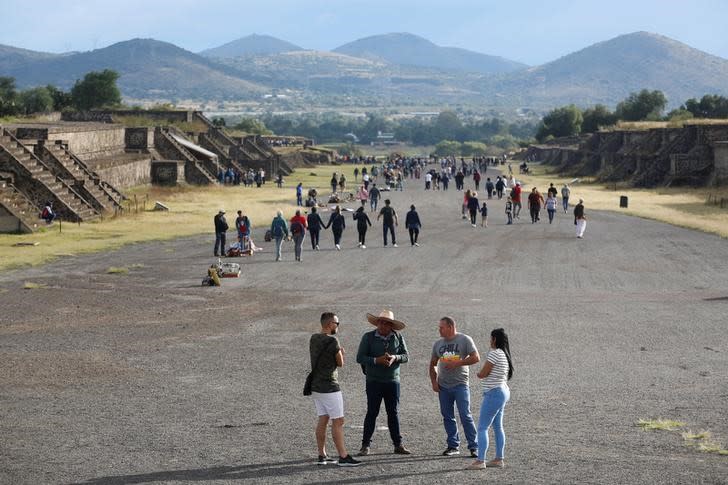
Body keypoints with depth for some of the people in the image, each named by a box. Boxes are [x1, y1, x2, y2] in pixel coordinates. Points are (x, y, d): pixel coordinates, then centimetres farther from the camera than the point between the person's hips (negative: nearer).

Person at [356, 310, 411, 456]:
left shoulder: (398, 337, 5)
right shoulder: (368, 337, -3)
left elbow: (406, 356, 5)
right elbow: (360, 358, -7)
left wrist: (395, 358, -16)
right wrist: (376, 360, -21)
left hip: (393, 380, 3)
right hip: (374, 381, -2)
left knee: (394, 413, 7)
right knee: (372, 413, -1)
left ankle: (398, 444, 12)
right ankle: (366, 445, 5)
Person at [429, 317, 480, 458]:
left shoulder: (465, 340, -2)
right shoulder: (438, 343, 12)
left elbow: (476, 358, -8)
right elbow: (433, 364, 19)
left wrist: (456, 363, -14)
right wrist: (434, 382, 6)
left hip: (460, 384, -5)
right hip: (443, 386, 5)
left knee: (465, 416, -9)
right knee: (447, 417, 7)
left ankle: (474, 447, -4)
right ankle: (453, 446, 17)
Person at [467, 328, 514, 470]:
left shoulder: (494, 353, -17)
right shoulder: (505, 354, 12)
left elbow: (482, 374, -16)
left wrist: (478, 373, 4)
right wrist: (484, 373, 3)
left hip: (494, 393, -10)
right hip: (502, 391, 10)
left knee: (482, 427, -8)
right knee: (497, 427, 16)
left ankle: (480, 461, -10)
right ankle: (499, 459, 20)